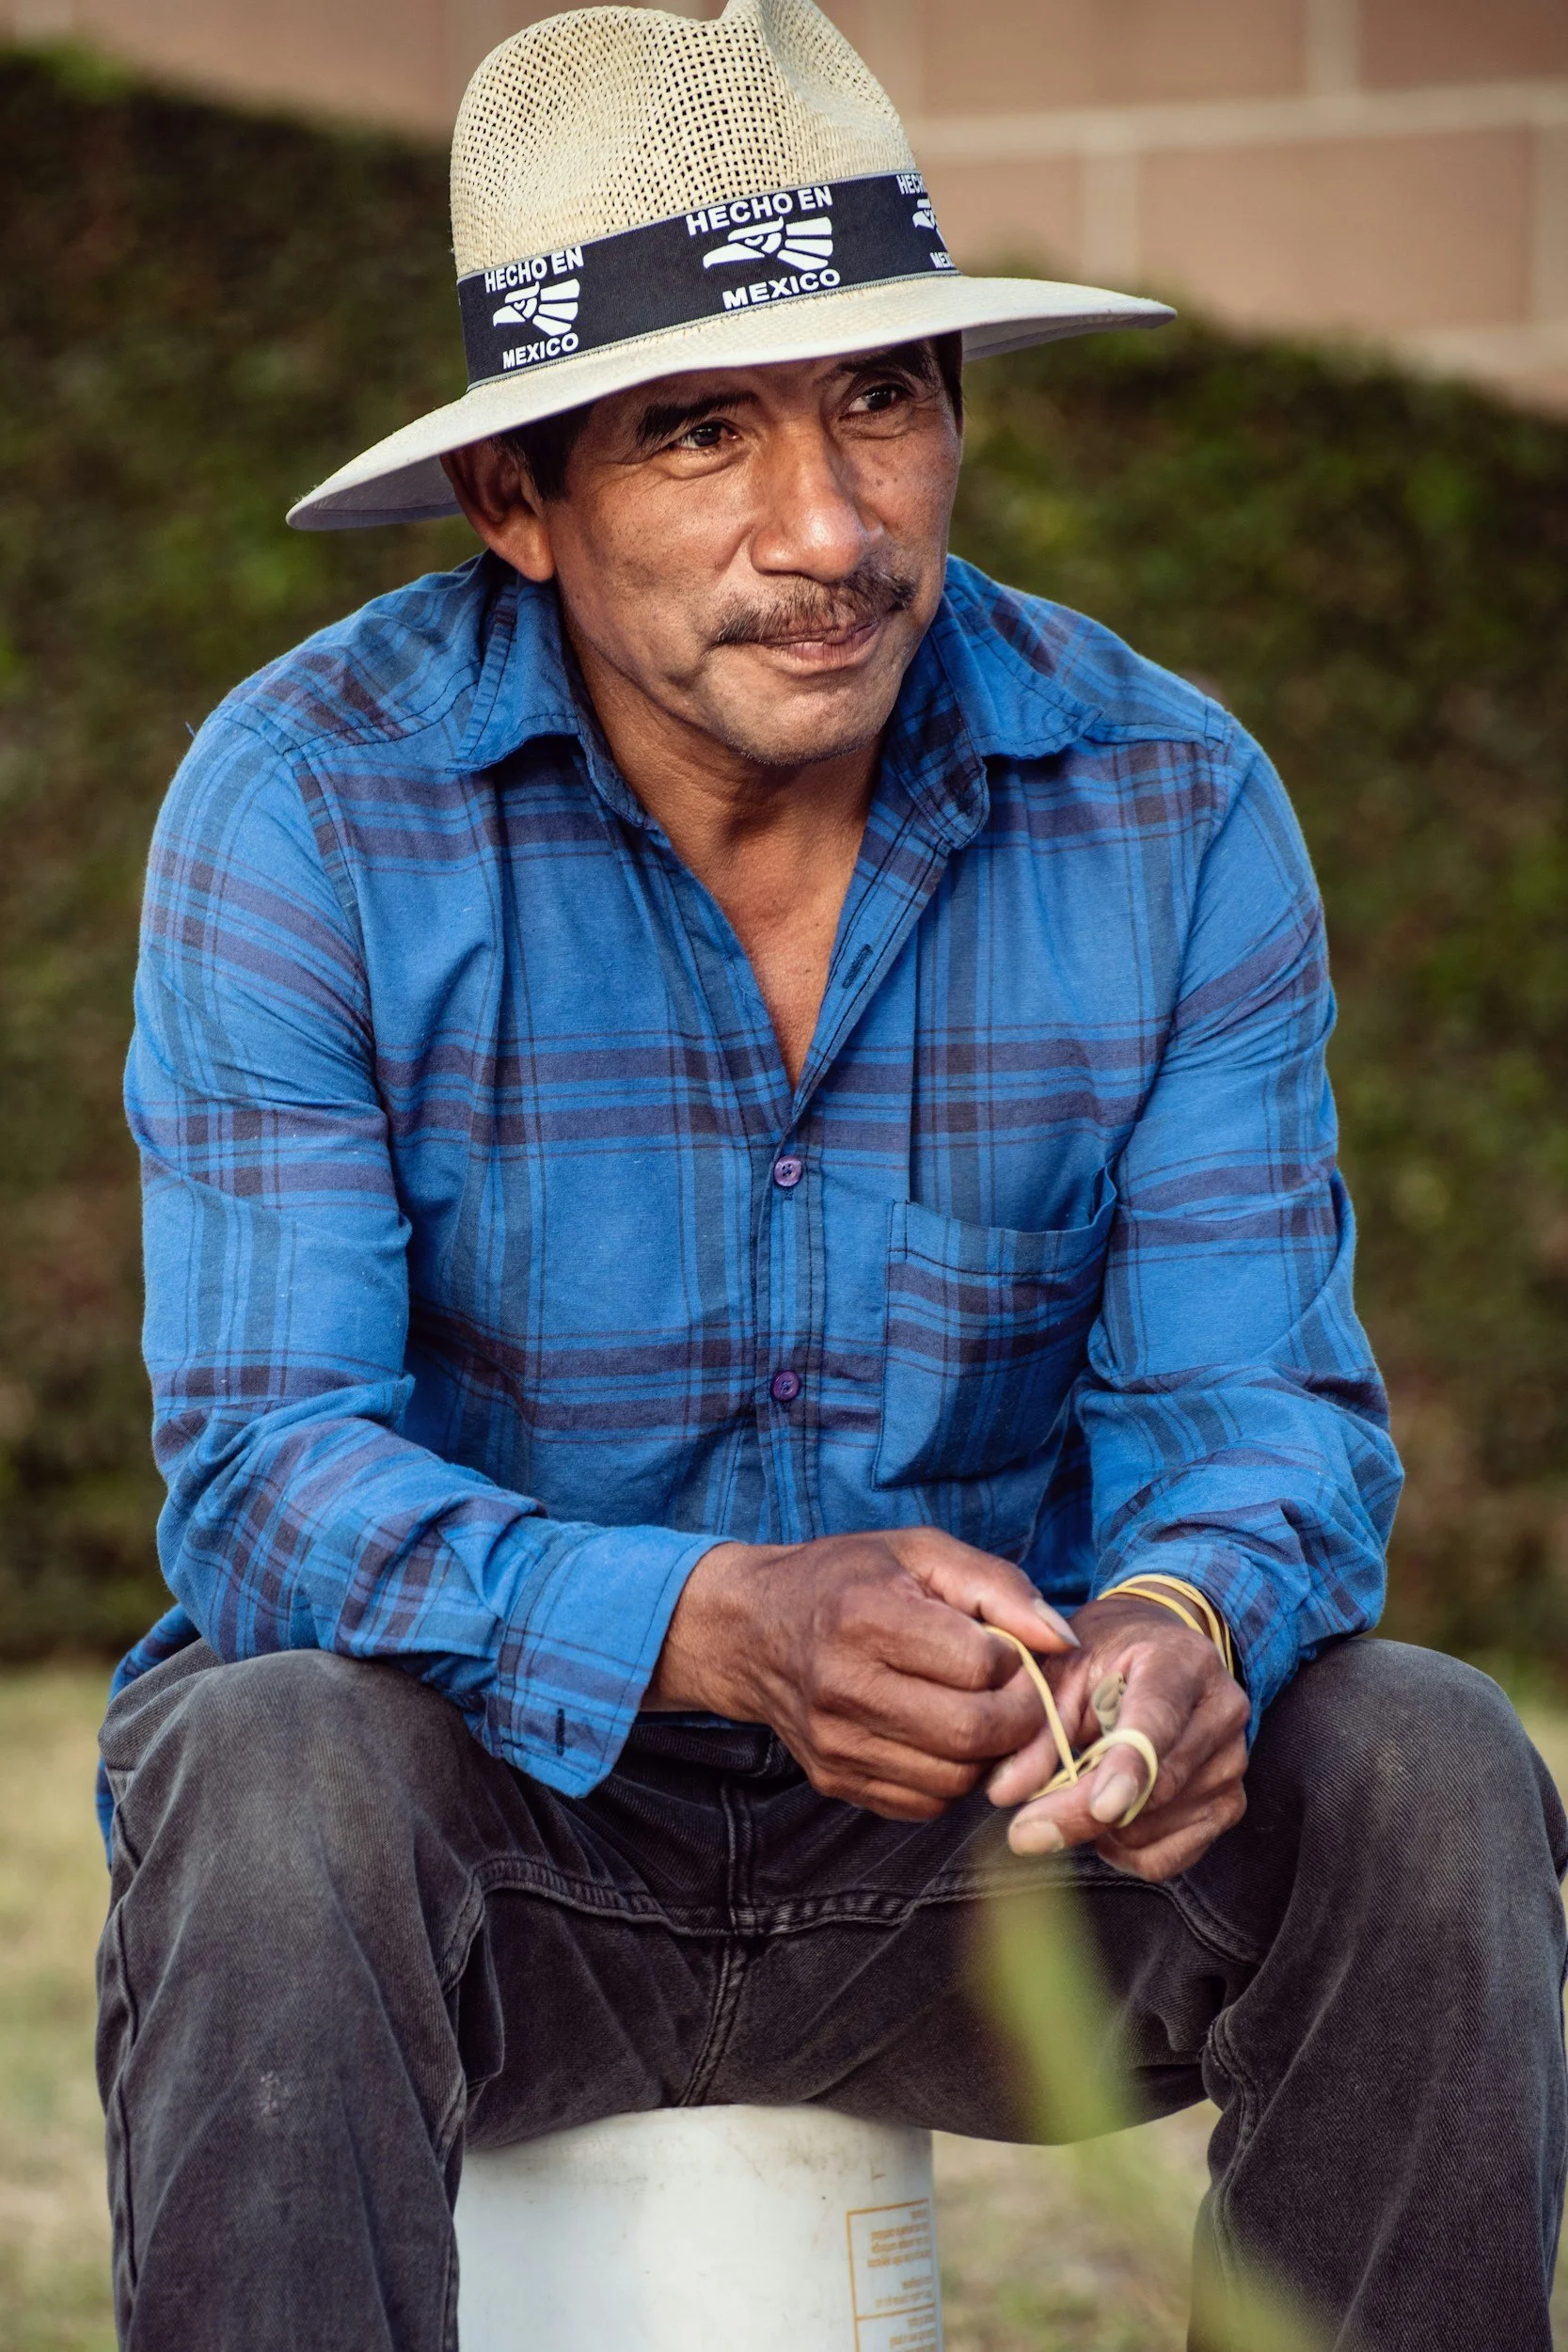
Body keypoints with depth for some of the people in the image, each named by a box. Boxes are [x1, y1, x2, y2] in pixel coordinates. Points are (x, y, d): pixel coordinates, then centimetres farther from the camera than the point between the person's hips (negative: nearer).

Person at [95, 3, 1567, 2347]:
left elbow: (1255, 1404, -7)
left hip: (968, 1851, 3)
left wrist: (1188, 1623, -34)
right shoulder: (307, 808, -15)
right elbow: (269, 1472, -19)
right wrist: (723, 1626, -39)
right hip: (494, 1832, -2)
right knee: (273, 1776, -35)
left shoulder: (1170, 811, -6)